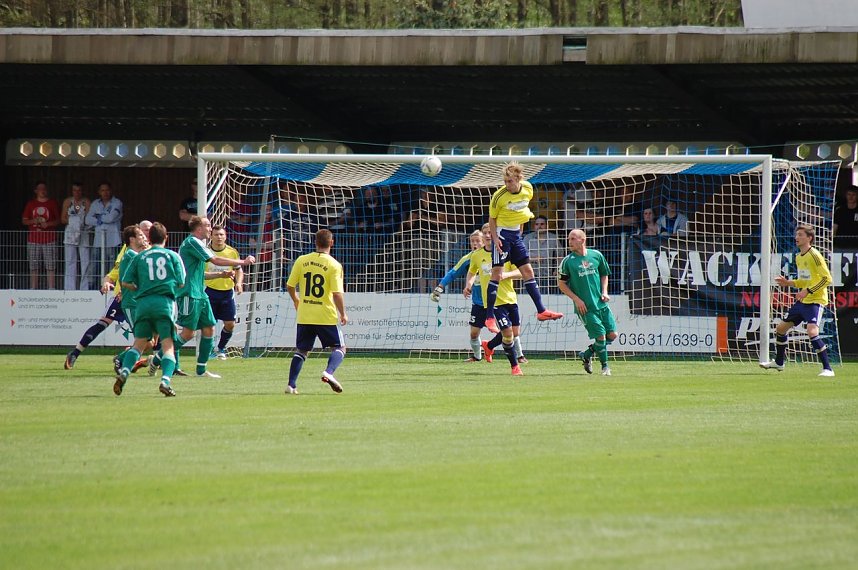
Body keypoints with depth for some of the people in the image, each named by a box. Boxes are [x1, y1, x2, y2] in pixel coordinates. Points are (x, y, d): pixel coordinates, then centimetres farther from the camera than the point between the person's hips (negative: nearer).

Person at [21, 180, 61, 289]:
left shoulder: (52, 203, 6)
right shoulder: (30, 204, 9)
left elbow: (58, 220, 6)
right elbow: (24, 221, 10)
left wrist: (48, 224, -12)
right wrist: (33, 221, -10)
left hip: (49, 239, -1)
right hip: (33, 240, 1)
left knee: (50, 267, -6)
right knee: (33, 267, 2)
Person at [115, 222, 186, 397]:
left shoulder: (140, 257, 11)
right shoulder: (172, 256, 8)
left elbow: (125, 282, 7)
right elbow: (181, 284, 7)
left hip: (143, 303, 2)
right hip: (165, 302, -2)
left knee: (139, 343, 12)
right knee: (168, 346, -2)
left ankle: (123, 372, -8)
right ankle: (165, 380, -21)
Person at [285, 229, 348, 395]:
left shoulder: (302, 261, 0)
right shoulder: (334, 265, -10)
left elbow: (290, 286, 5)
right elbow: (337, 293, -15)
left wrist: (296, 300, 26)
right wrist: (343, 314, -1)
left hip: (304, 316, 3)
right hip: (326, 316, -3)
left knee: (301, 350, 16)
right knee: (339, 348, 10)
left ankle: (291, 385, 6)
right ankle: (329, 372, -16)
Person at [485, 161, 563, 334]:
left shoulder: (528, 189, -5)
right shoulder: (499, 196, -20)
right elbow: (492, 219, -9)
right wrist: (495, 239, -17)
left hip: (516, 234, 6)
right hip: (501, 233, -6)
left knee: (528, 271, 8)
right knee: (497, 273, -10)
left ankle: (541, 310, 14)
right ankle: (490, 317, -9)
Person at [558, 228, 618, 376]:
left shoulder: (596, 255, 4)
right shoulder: (568, 261, -4)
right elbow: (561, 284, 1)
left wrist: (604, 292, 3)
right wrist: (576, 299, -8)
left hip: (601, 303, 4)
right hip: (585, 307, -4)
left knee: (612, 334, 1)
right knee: (601, 335, -8)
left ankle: (587, 354, 22)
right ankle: (605, 366, 13)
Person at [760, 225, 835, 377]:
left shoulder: (814, 255, -14)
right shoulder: (799, 257, 13)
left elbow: (827, 278, -19)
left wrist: (808, 291, -23)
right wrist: (788, 283, 9)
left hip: (815, 301, -9)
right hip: (802, 301, 9)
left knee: (812, 332, -27)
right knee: (781, 328, 15)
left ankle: (827, 368, -20)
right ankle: (778, 362, 36)